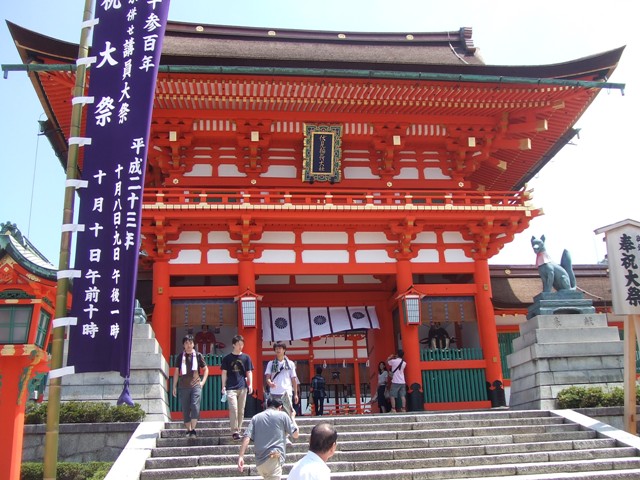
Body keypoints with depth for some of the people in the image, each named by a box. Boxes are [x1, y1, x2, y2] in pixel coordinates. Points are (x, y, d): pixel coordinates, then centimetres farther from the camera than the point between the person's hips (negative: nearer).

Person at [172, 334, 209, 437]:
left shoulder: (198, 355, 5)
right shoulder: (180, 357, 9)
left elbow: (206, 369, 14)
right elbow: (176, 372, 14)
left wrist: (203, 381, 4)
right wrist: (174, 386, 11)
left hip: (196, 385, -2)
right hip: (183, 387, 2)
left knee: (195, 406, -16)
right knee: (185, 409, 4)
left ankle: (193, 429, -13)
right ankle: (188, 430, 14)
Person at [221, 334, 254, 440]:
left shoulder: (246, 357, 8)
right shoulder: (227, 358, 4)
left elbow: (249, 372, 9)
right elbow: (224, 373, 6)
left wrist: (250, 384, -2)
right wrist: (223, 387, 2)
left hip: (243, 387, 2)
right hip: (231, 388, -2)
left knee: (241, 411, 6)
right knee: (233, 409, -12)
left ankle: (238, 430, 17)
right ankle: (234, 431, -11)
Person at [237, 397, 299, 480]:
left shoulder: (256, 418, 13)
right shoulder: (282, 415, 5)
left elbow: (246, 437, 1)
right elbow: (295, 434, 10)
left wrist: (241, 456, -3)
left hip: (259, 461, 5)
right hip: (274, 458, -5)